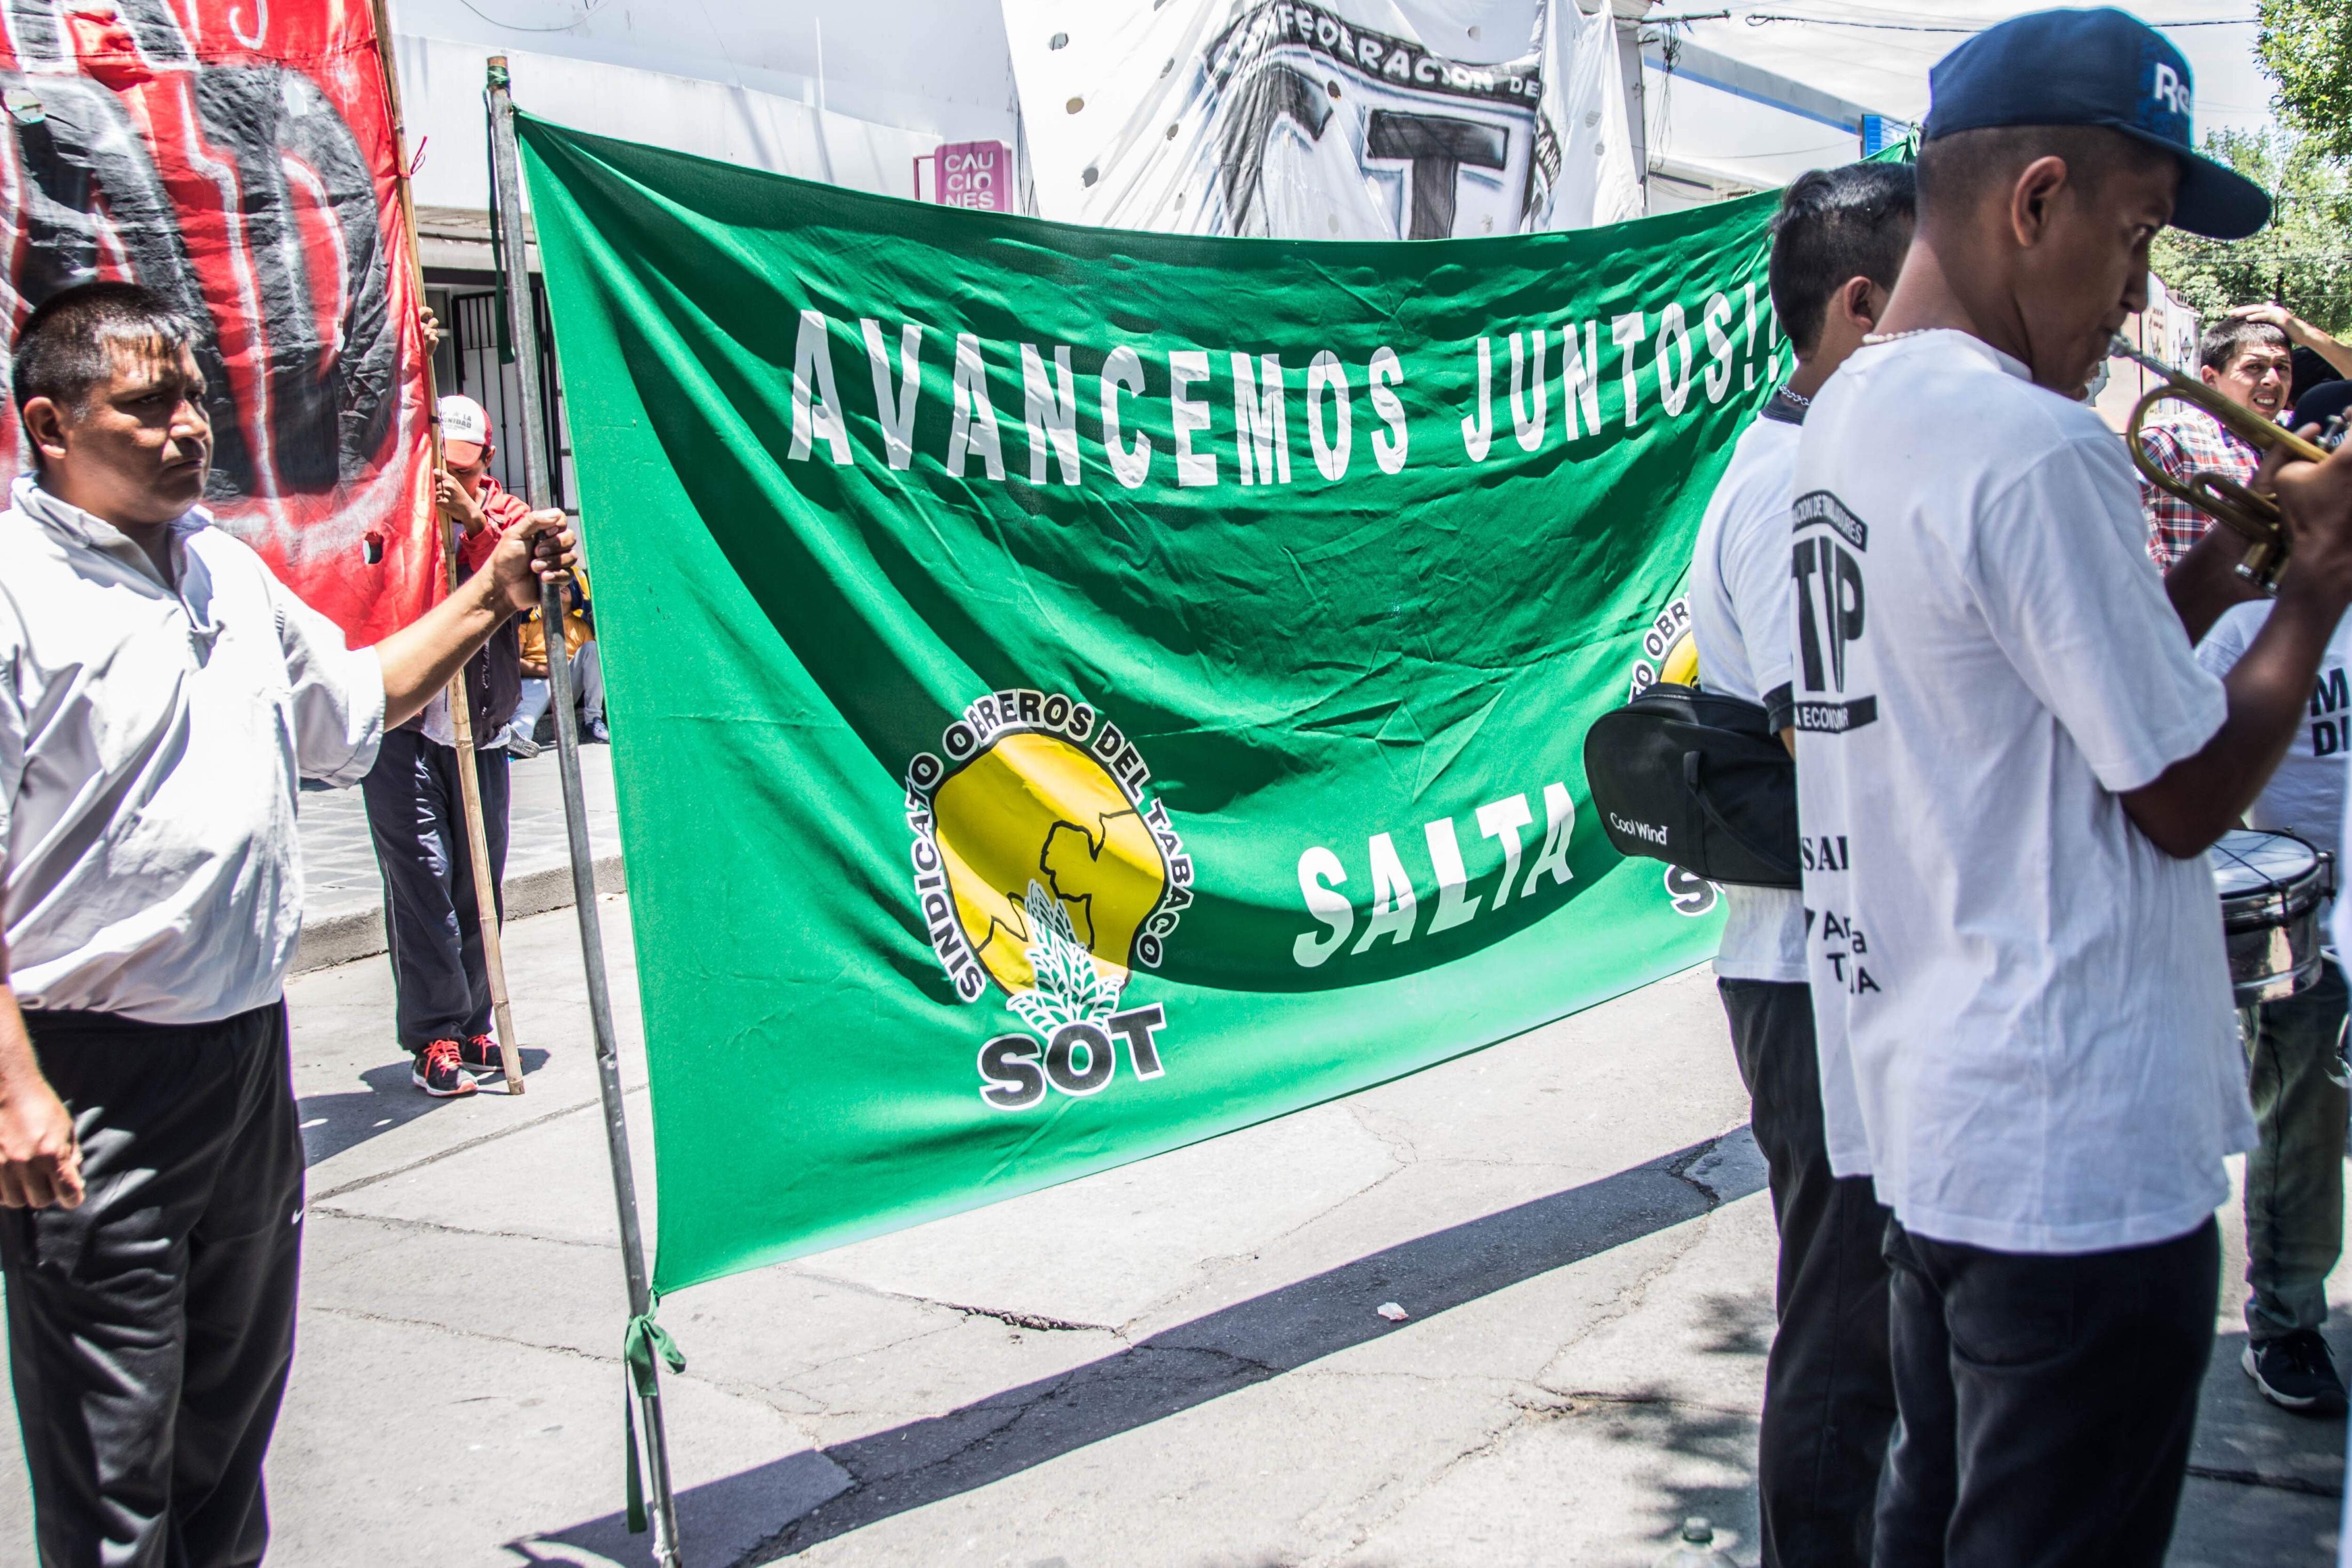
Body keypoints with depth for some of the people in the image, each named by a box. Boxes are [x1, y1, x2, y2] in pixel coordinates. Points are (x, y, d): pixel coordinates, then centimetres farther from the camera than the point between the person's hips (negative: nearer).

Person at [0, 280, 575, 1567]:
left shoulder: (227, 568, 11)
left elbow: (349, 706, 26)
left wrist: (487, 600, 16)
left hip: (248, 1048, 8)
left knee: (236, 1394, 21)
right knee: (113, 1451, 2)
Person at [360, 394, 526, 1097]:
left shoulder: (505, 514, 7)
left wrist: (474, 522, -25)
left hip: (480, 736, 3)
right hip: (401, 730, -3)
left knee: (479, 891, 8)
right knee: (421, 881, -8)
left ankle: (472, 1029, 20)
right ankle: (434, 1039, -2)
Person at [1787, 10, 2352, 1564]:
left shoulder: (1847, 419, 9)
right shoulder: (2037, 449, -19)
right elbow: (2187, 792, -12)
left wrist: (2220, 556, 10)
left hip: (1922, 1121, 9)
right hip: (2080, 1161, -9)